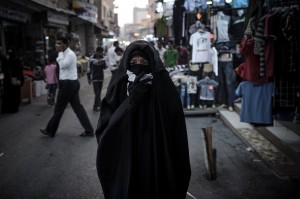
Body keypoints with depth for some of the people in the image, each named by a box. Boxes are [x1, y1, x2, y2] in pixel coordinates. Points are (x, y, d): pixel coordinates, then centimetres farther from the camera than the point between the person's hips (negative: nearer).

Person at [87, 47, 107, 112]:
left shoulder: (103, 58, 1)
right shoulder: (92, 58, -12)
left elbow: (105, 67, 3)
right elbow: (89, 68, -6)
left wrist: (103, 63, -18)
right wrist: (89, 78, -5)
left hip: (101, 77, 5)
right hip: (94, 78, -5)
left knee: (99, 92, 10)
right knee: (97, 93, -11)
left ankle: (96, 106, 20)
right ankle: (96, 106, -5)